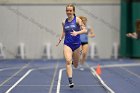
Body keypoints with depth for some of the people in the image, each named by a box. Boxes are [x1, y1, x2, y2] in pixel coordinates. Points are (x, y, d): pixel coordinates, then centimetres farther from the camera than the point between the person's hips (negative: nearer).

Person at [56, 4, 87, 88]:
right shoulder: (64, 22, 5)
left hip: (76, 44, -1)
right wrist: (60, 39, 8)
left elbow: (85, 30, -12)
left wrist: (77, 33, -27)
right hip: (67, 44, 1)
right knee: (68, 61, -21)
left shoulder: (77, 20, -6)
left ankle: (74, 60, 50)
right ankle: (70, 81, -23)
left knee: (75, 65, 12)